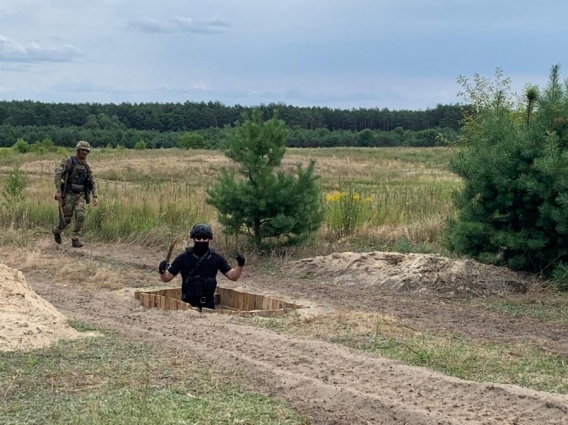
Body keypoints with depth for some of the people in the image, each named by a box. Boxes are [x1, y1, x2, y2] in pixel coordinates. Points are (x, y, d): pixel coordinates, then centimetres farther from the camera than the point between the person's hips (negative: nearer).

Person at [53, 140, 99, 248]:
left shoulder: (86, 166, 9)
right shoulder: (67, 161, -7)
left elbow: (92, 182, 11)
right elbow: (58, 175, -15)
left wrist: (95, 196, 0)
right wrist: (58, 191, -24)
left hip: (80, 196, 4)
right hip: (68, 195, -4)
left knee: (80, 216, -17)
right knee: (66, 219, 0)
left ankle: (75, 240, -9)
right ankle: (57, 231, 34)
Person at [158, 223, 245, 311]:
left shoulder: (216, 258, 2)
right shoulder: (183, 258, -2)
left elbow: (233, 276, 4)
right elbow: (167, 278, 1)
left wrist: (240, 265, -14)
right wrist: (162, 271, -20)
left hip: (208, 304, 1)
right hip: (189, 304, -1)